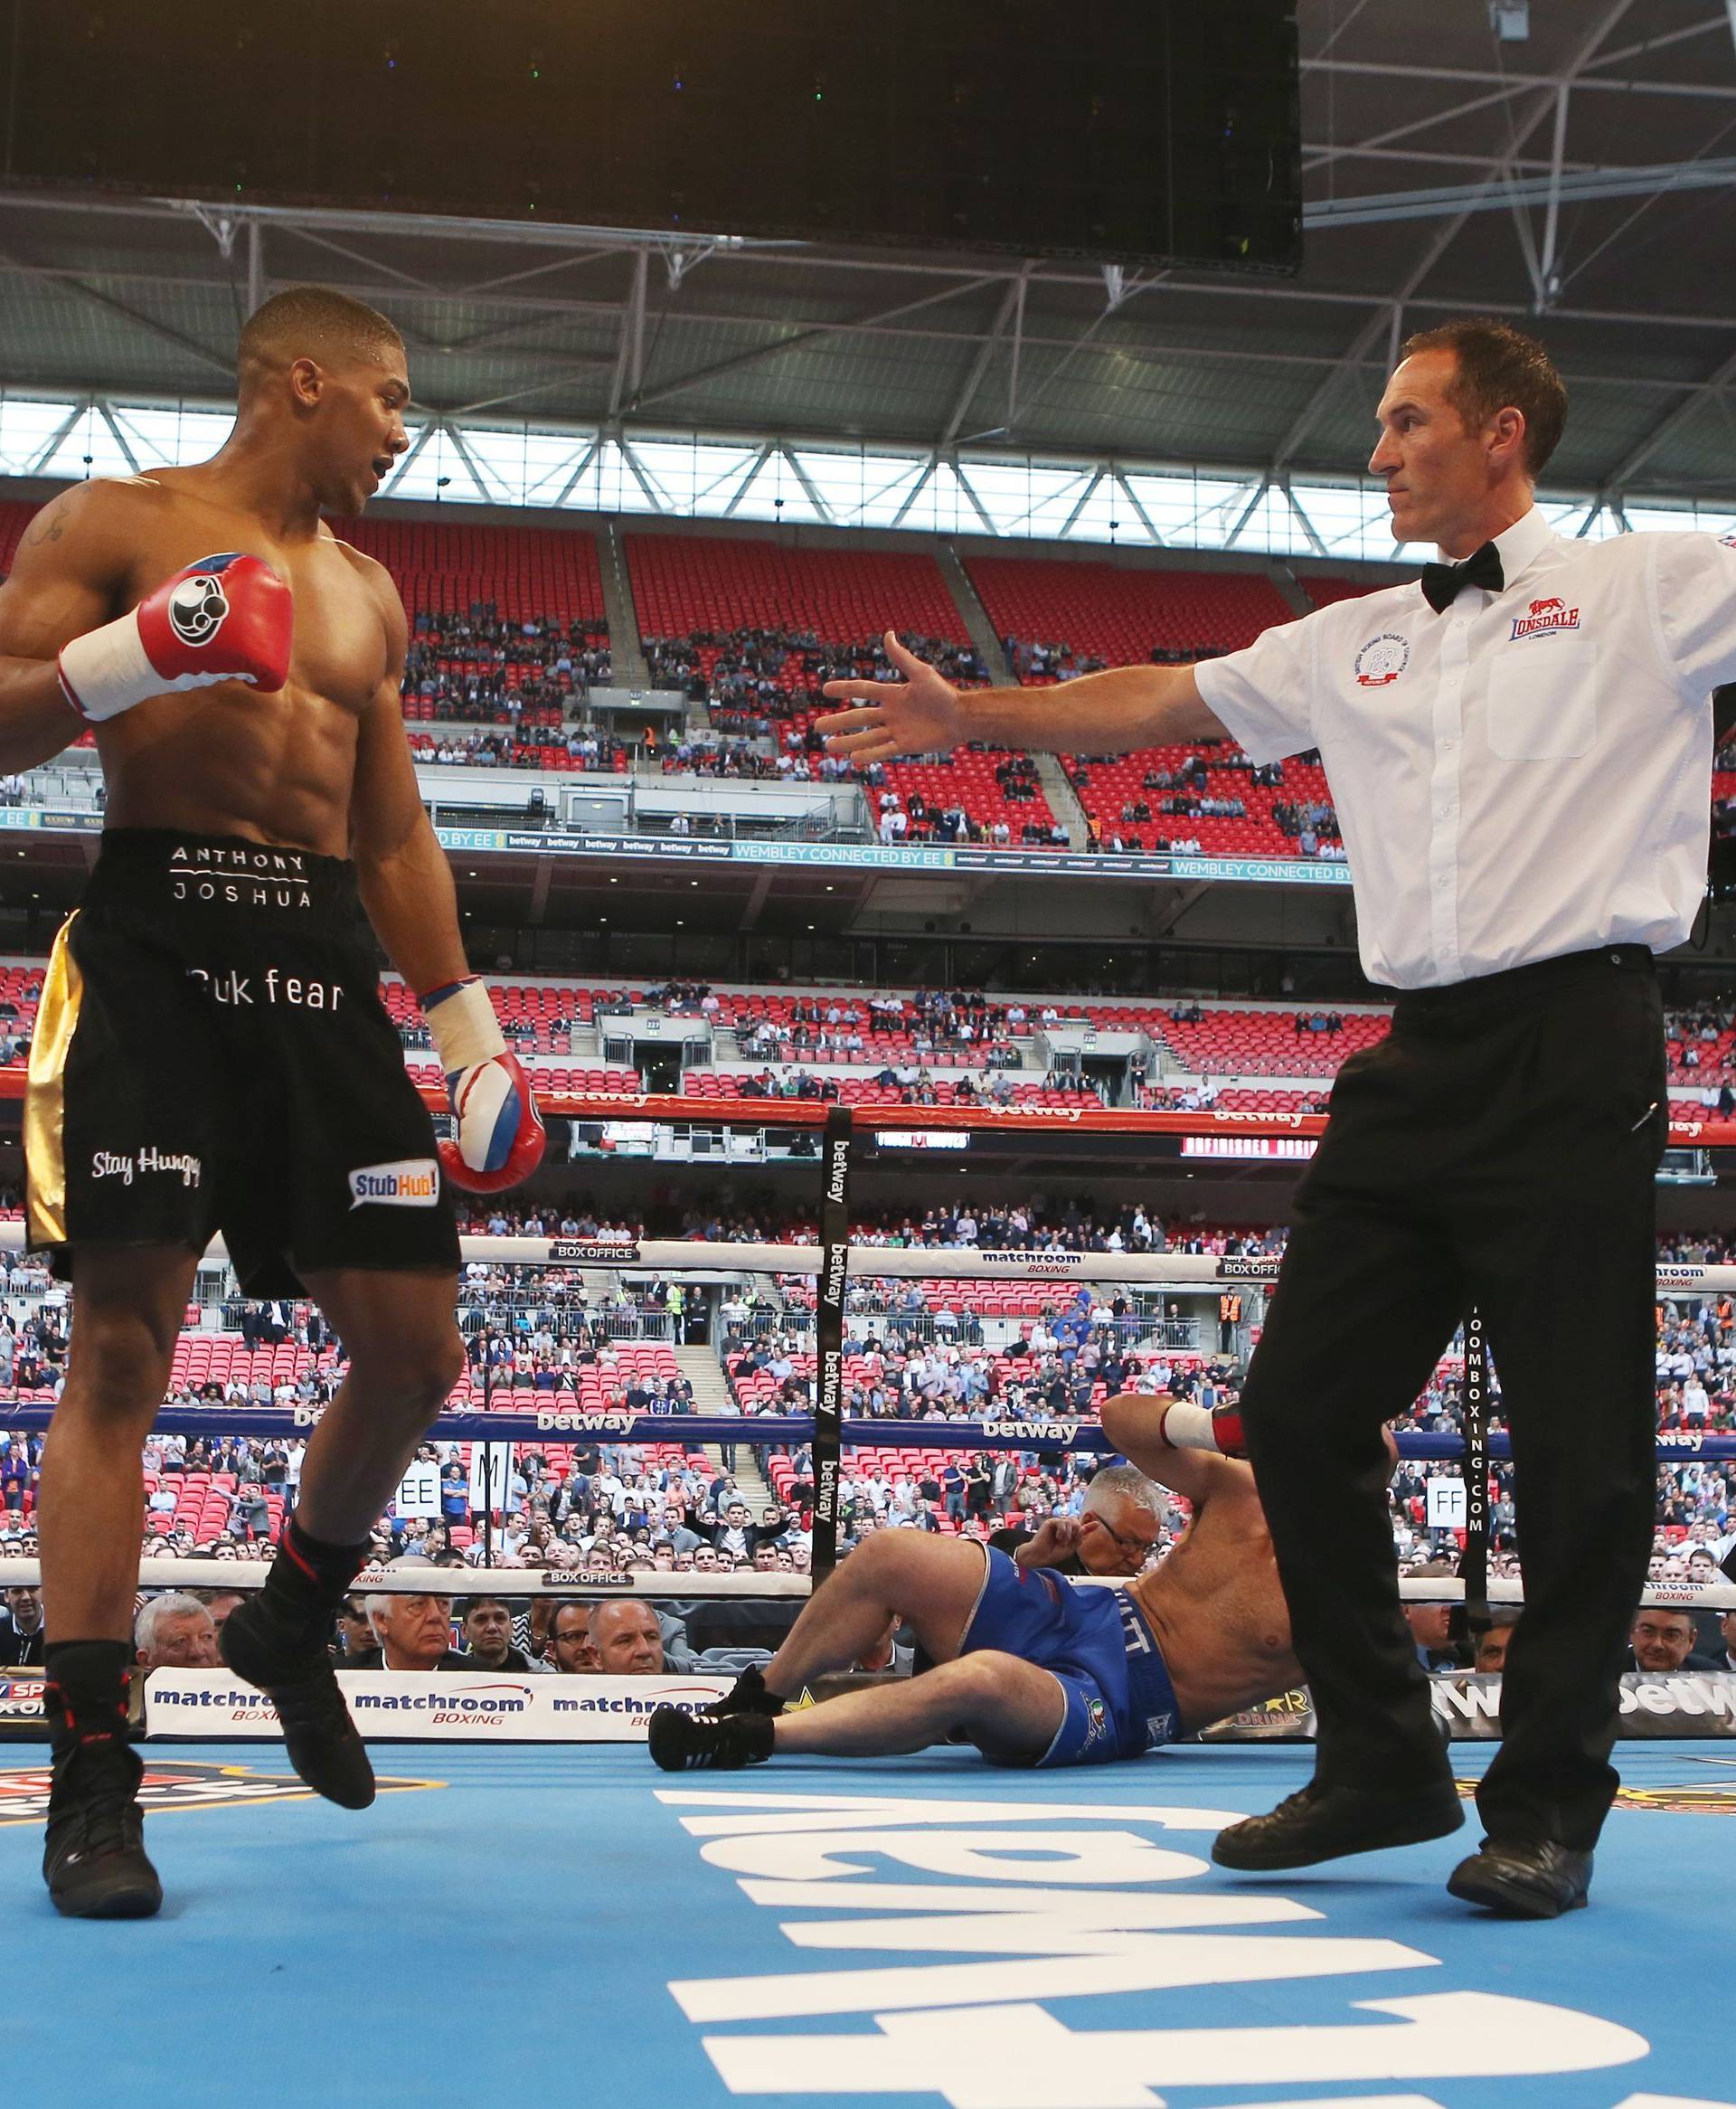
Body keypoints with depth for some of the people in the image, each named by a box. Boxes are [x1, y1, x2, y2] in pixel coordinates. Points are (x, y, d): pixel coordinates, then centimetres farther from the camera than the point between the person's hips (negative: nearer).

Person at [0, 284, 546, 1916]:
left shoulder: (367, 597, 22)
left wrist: (476, 1033, 18)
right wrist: (133, 658, -21)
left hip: (322, 964, 6)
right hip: (156, 937, -6)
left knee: (413, 1352, 2)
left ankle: (290, 1627, 28)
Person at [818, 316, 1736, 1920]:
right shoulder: (1357, 644, 20)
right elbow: (1160, 703, 24)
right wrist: (975, 718, 23)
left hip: (1576, 1049, -6)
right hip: (1419, 1064, 6)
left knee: (1580, 1448, -3)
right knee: (1301, 1410, 5)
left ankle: (1548, 1807, 9)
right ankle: (1381, 1763, 18)